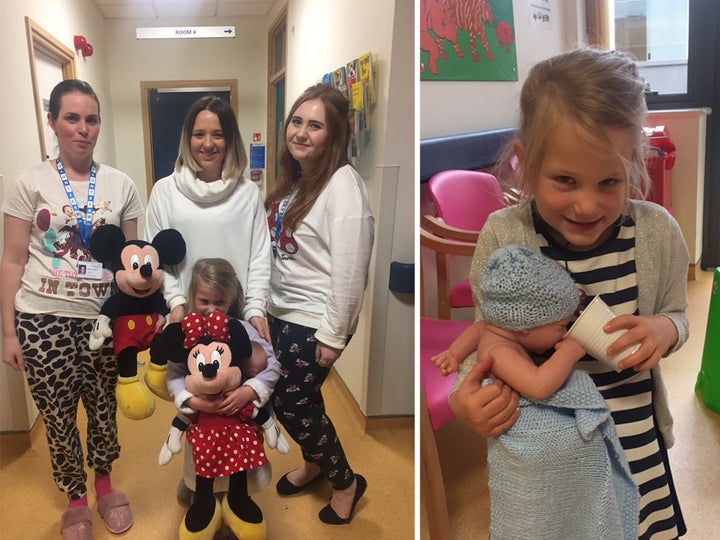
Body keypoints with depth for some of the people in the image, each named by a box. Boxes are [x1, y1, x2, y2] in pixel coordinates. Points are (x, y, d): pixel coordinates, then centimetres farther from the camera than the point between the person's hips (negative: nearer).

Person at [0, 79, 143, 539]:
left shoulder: (121, 185, 3)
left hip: (105, 320, 1)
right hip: (42, 321, -1)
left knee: (103, 408, 12)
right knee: (58, 416, 10)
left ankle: (104, 482, 39)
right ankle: (76, 498, 33)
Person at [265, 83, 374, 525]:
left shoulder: (343, 185, -21)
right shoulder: (295, 178, 7)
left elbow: (350, 268, -23)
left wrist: (333, 334, -21)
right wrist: (268, 303, 16)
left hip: (315, 319, -8)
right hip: (283, 310, 8)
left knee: (292, 405, 2)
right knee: (298, 399, 20)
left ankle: (346, 482, 25)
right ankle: (314, 463, 45)